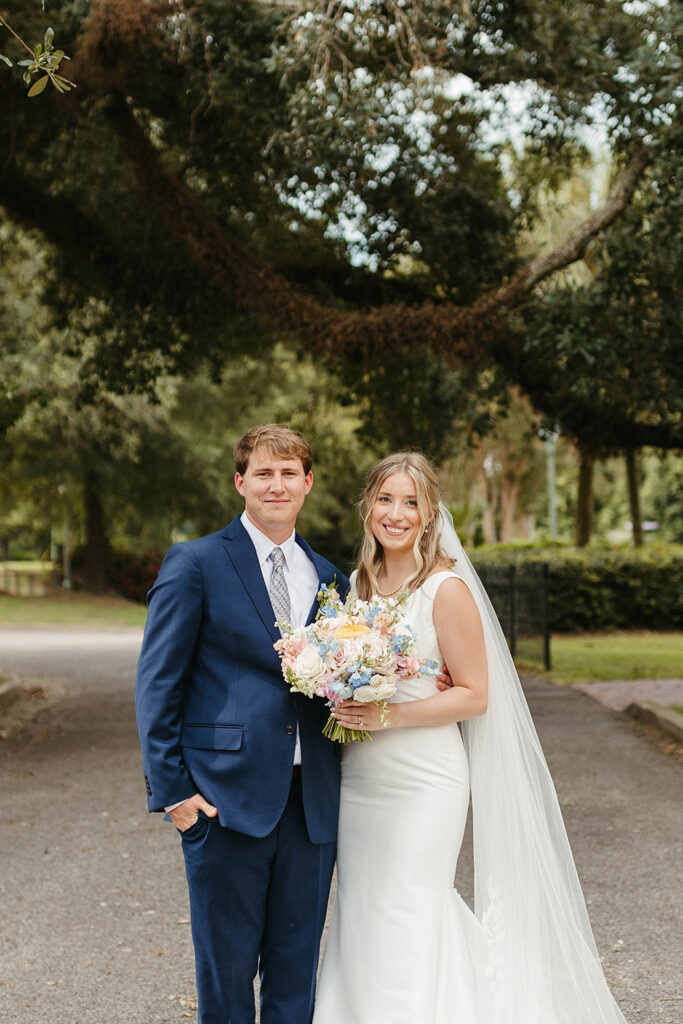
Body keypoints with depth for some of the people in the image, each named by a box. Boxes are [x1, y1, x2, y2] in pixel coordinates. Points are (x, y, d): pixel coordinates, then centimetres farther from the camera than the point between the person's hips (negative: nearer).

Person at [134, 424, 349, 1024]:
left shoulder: (329, 577, 13)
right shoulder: (195, 564, -2)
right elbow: (158, 683, -4)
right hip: (227, 798, -4)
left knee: (298, 971, 12)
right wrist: (171, 788, -9)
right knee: (227, 966, 5)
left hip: (312, 805, 4)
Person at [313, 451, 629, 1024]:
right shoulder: (357, 584, 8)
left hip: (421, 785, -6)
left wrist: (390, 716, -20)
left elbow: (474, 696, -11)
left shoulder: (446, 589, -12)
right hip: (357, 780, 6)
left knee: (408, 926, -4)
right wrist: (342, 703, 0)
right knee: (360, 923, 12)